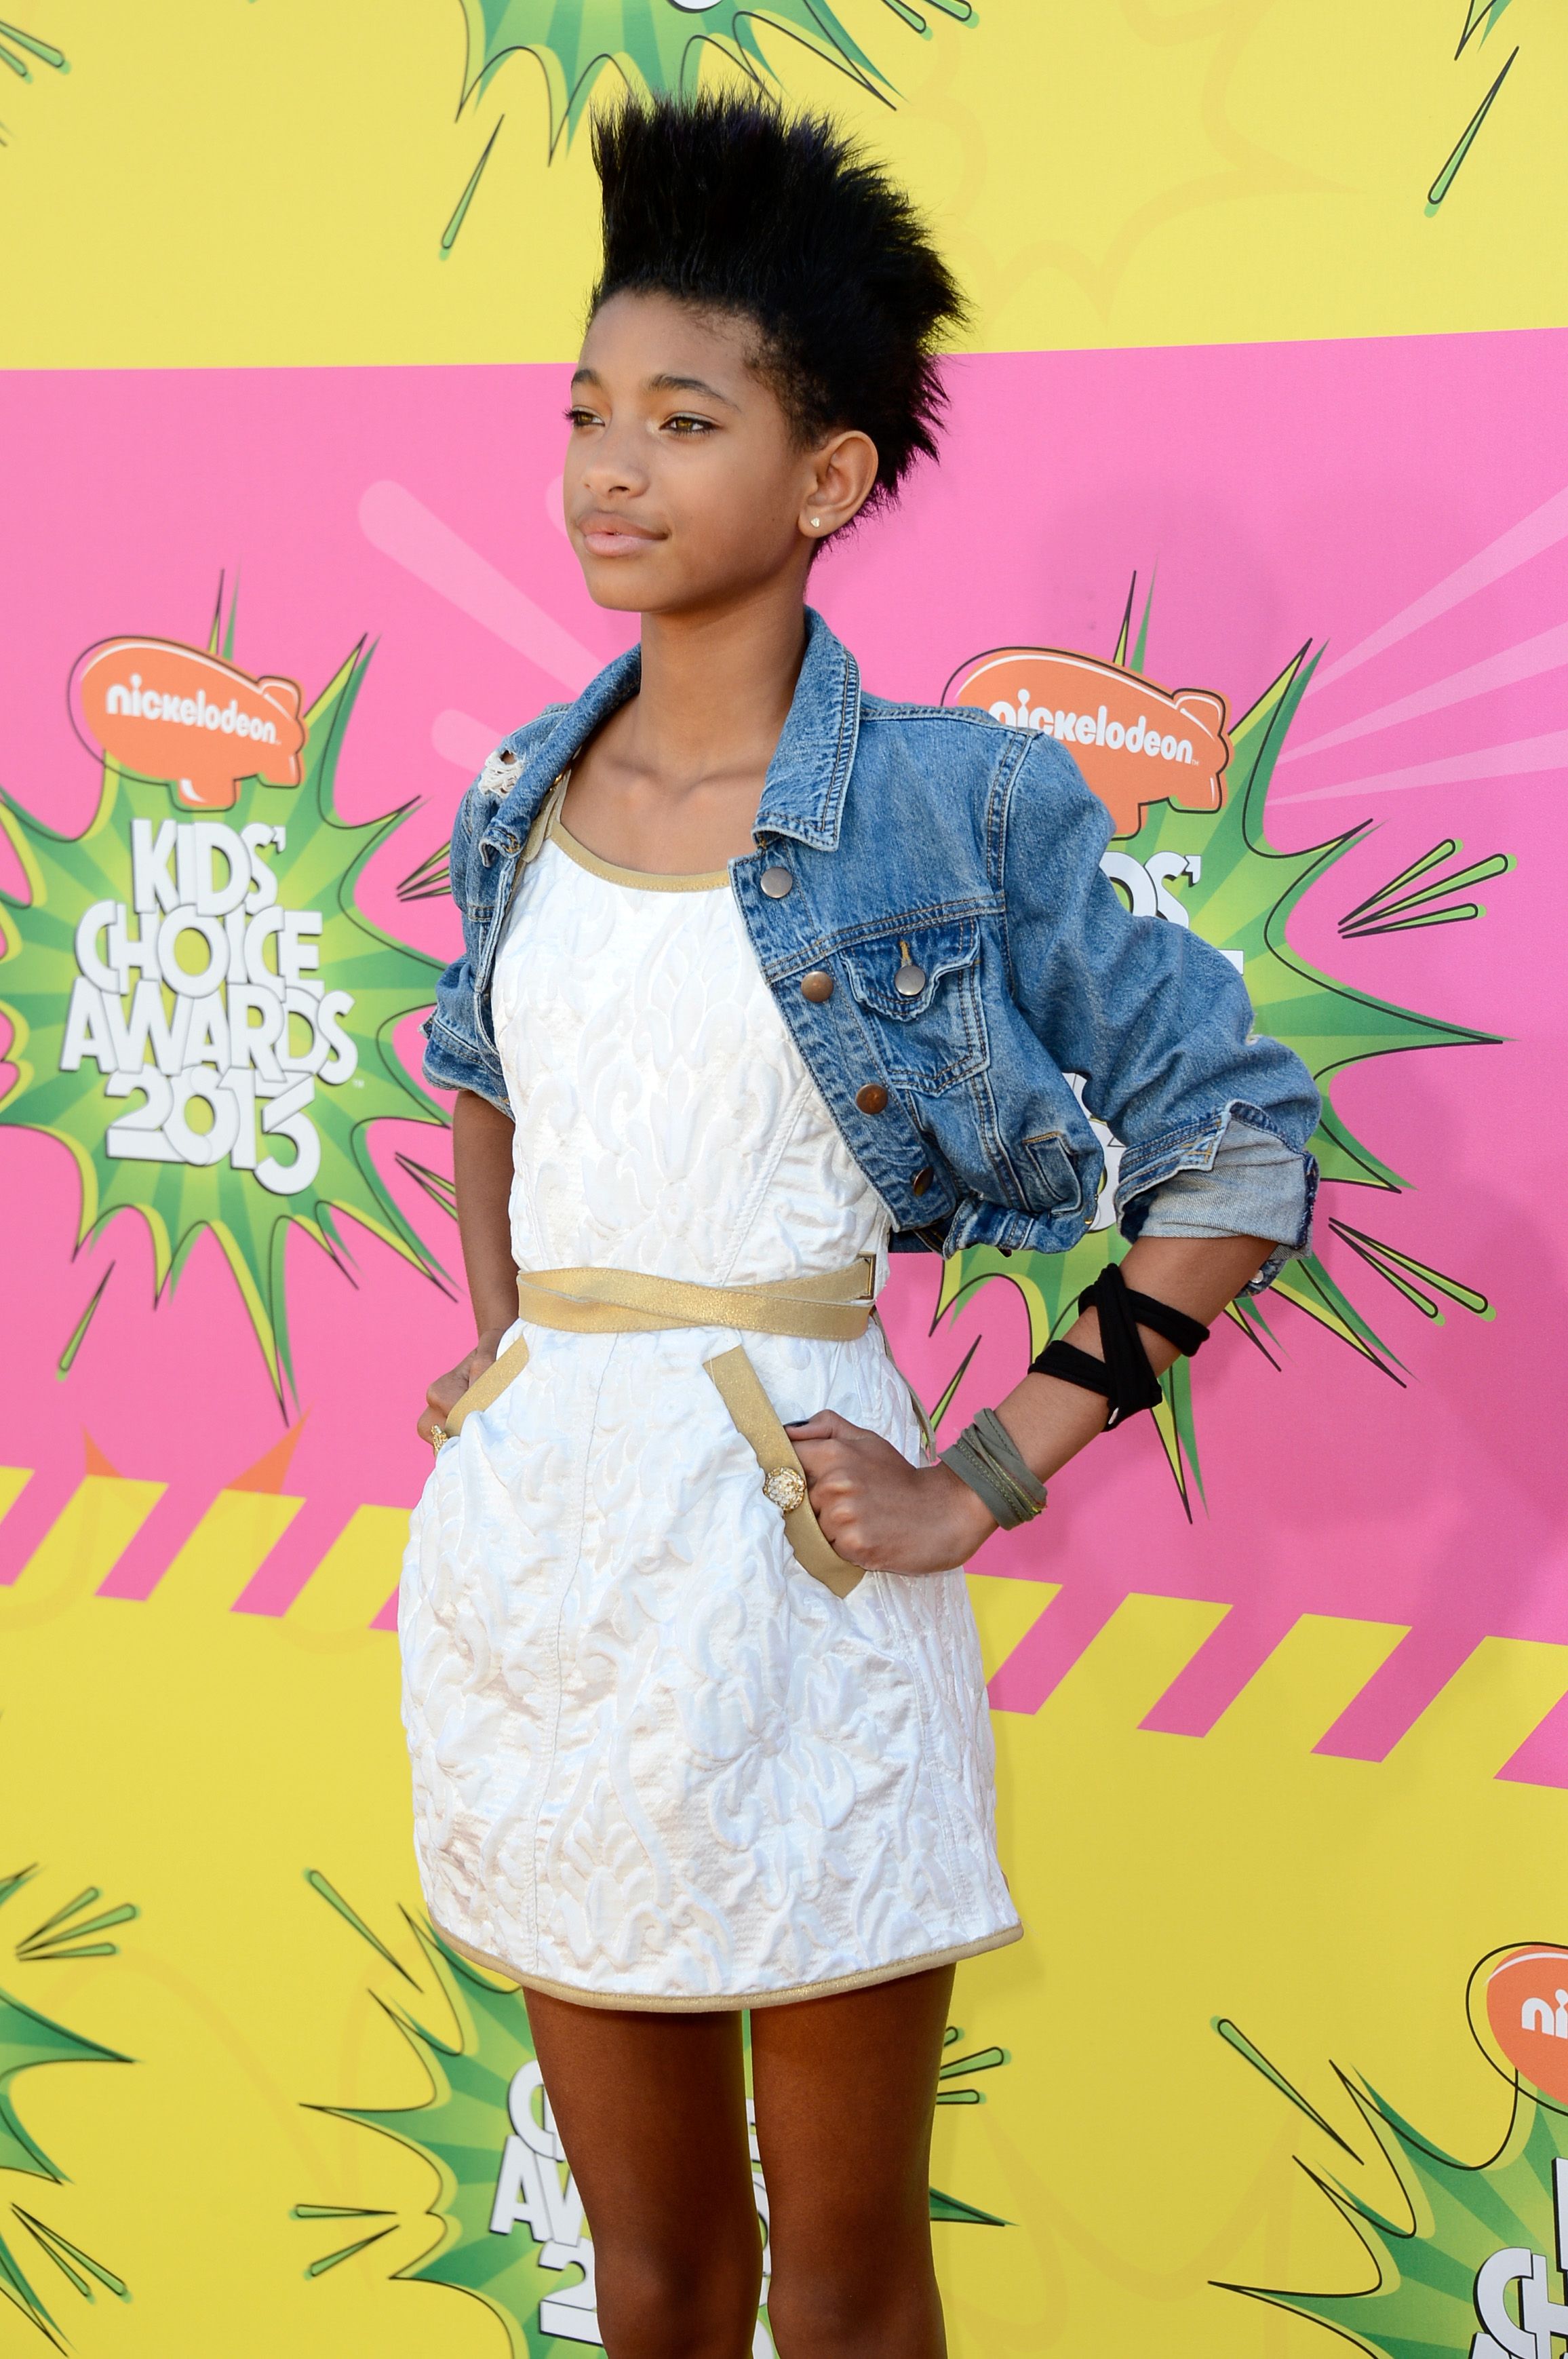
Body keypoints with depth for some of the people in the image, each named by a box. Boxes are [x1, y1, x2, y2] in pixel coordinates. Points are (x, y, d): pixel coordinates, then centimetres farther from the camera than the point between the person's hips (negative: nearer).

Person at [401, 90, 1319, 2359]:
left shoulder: (957, 807, -8)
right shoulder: (529, 797, 7)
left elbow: (1241, 1150, -5)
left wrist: (985, 1484, -9)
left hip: (783, 1574, -5)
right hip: (531, 1548, 5)